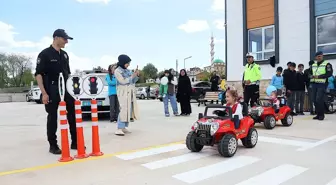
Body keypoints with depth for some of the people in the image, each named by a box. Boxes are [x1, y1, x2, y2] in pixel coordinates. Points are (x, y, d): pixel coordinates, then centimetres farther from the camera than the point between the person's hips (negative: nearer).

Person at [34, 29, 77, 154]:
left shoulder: (64, 54, 13)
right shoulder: (45, 54, -6)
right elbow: (38, 74, -11)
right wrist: (44, 93, -17)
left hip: (66, 90, 6)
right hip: (52, 92, -6)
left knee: (73, 116, 7)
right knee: (52, 118, 3)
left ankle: (75, 142, 17)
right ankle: (53, 145, 15)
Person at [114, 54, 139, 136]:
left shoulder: (128, 70, 14)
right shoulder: (117, 71, -5)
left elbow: (133, 81, 17)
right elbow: (123, 81, -14)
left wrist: (137, 75, -1)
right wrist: (132, 76, -12)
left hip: (131, 93, 7)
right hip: (123, 93, -7)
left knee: (129, 110, 5)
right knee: (124, 110, -17)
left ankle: (124, 127, 13)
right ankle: (118, 129, -16)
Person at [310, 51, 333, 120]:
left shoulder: (327, 64, -1)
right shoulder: (313, 65, 18)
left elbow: (329, 73, -11)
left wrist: (319, 76, -19)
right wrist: (311, 76, 1)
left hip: (322, 84, -6)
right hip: (314, 84, 6)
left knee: (319, 100, -14)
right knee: (315, 100, 5)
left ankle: (321, 115, -2)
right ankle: (318, 114, 16)